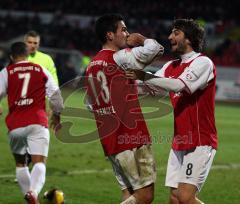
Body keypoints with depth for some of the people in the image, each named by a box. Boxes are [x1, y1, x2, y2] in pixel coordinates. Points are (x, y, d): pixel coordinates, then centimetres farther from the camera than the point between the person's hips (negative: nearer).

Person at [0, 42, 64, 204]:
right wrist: (57, 115, 26)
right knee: (40, 162, -9)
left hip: (15, 125, 1)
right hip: (37, 123, -1)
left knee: (20, 163, 20)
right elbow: (55, 94, 11)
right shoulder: (41, 70, 10)